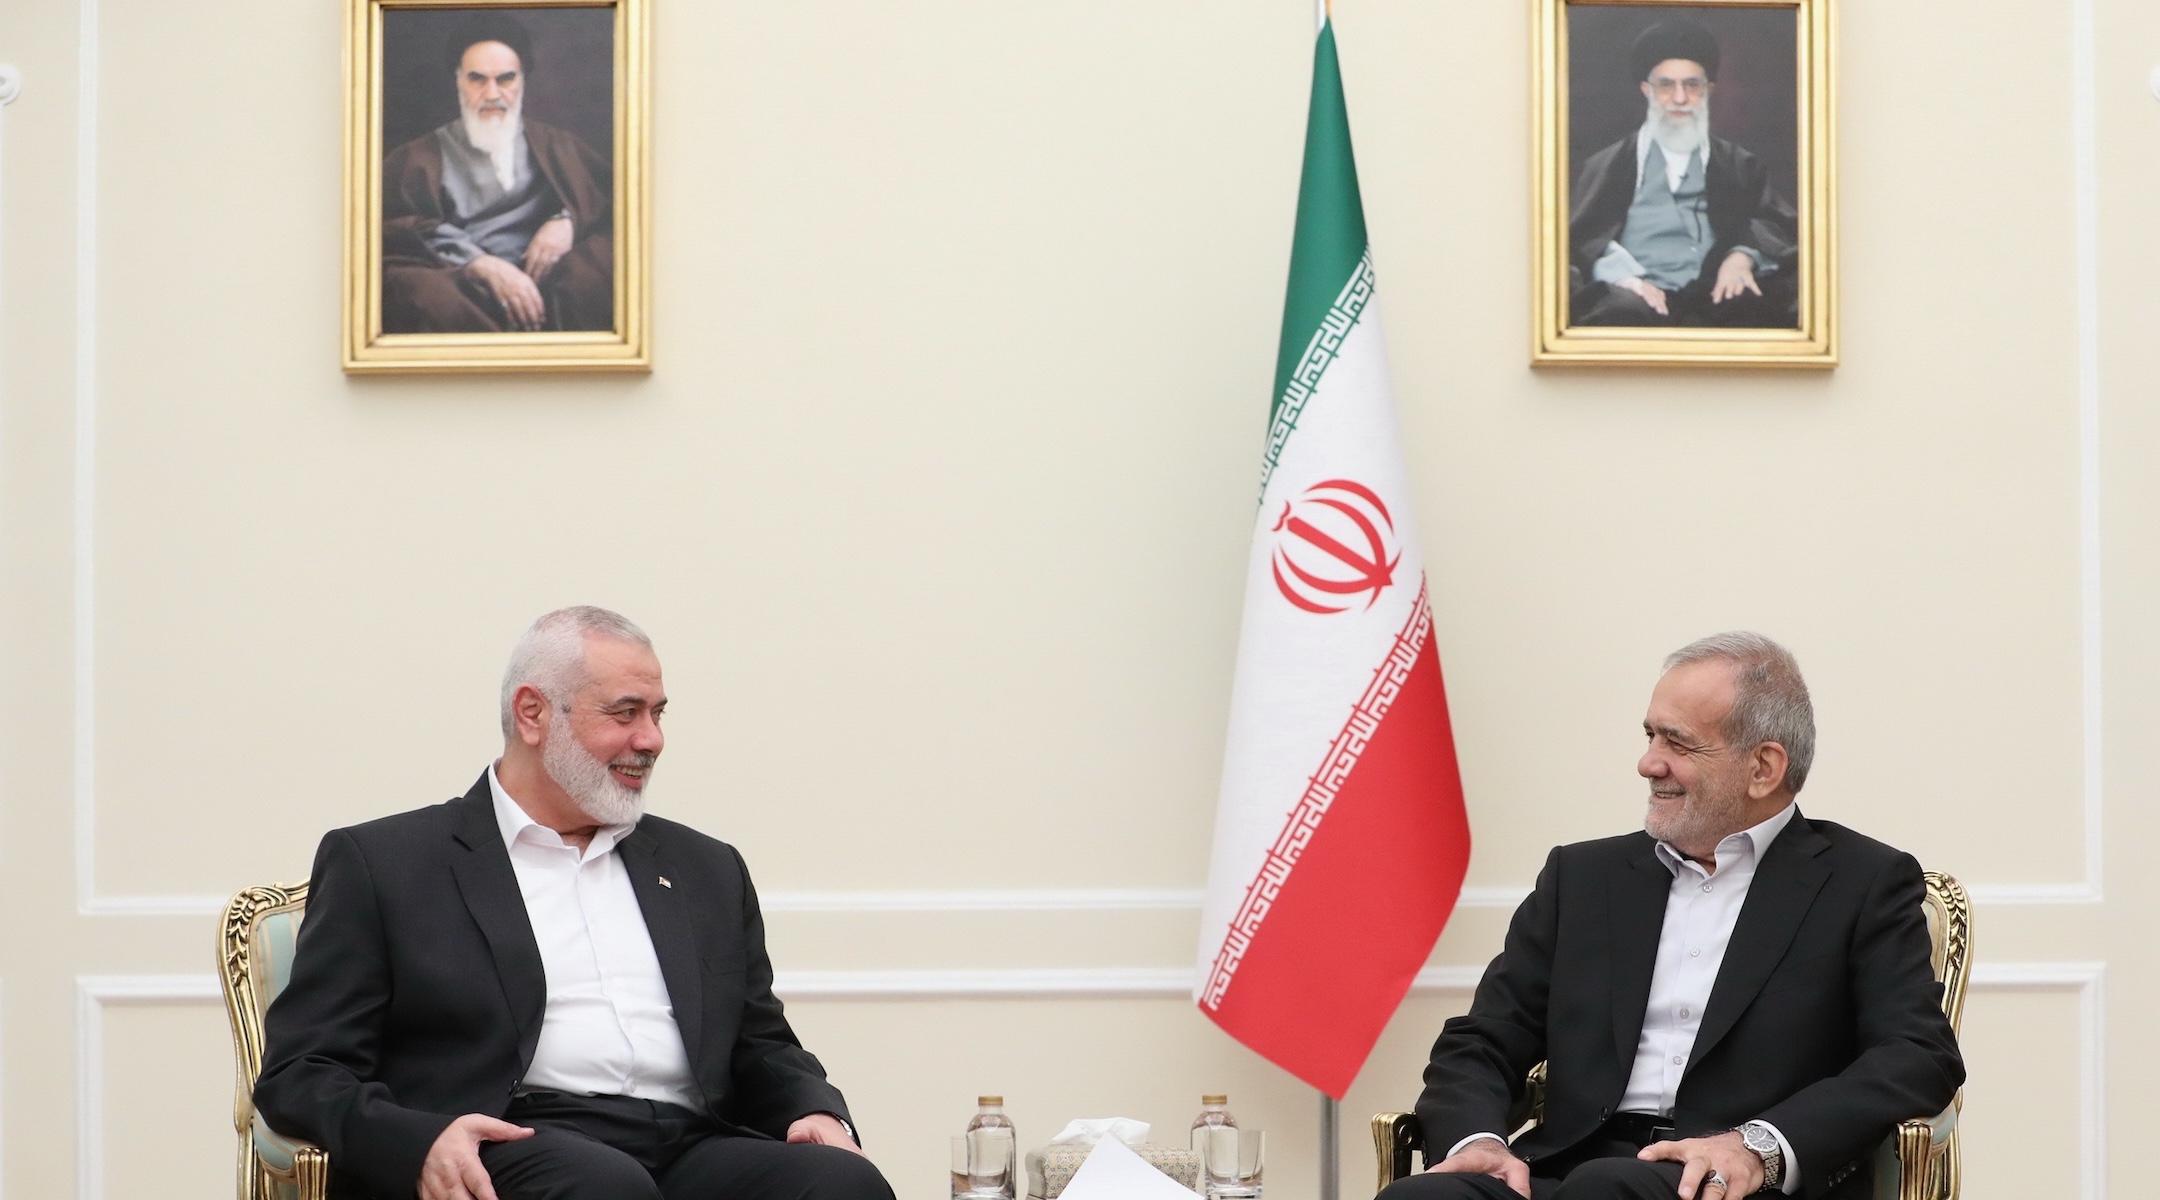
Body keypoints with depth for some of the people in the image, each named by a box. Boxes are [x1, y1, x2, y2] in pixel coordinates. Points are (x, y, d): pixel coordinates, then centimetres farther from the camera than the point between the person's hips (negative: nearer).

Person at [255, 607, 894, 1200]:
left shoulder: (708, 870, 26)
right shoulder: (381, 864, 11)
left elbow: (762, 1046, 30)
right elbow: (301, 1069, 5)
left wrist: (817, 1114, 5)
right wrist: (420, 1144, -17)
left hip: (692, 1149, 5)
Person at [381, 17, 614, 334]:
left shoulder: (556, 147, 27)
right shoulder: (419, 159, 18)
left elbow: (613, 194, 14)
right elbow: (398, 232, 0)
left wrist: (568, 221, -9)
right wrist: (484, 265, -16)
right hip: (469, 293, -1)